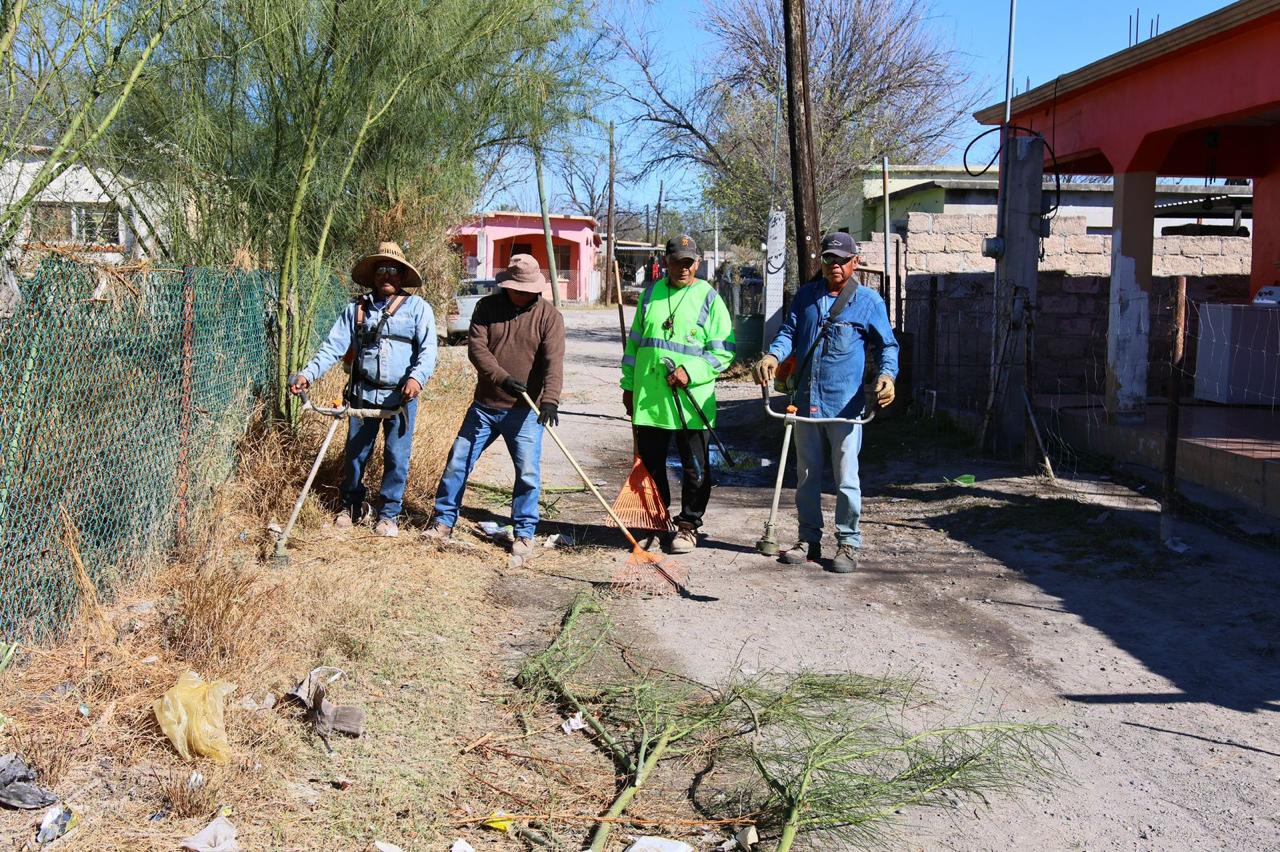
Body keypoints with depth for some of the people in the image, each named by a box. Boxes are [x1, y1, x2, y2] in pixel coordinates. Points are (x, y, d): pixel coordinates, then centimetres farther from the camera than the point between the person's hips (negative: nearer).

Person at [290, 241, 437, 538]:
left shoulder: (417, 307, 0)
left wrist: (417, 376, -29)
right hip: (363, 393, 2)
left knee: (396, 458, 3)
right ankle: (351, 505, 32)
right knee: (354, 454, 11)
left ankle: (389, 514, 19)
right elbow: (334, 346, 1)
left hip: (401, 396, -2)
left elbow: (428, 349, -10)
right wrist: (308, 373, -13)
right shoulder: (356, 309, 6)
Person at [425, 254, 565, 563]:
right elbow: (476, 347, -9)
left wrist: (550, 399, -33)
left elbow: (553, 361, -17)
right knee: (458, 462, 9)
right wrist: (502, 377, -25)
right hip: (484, 406, 3)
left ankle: (524, 534, 10)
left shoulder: (549, 315, -6)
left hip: (524, 411, -3)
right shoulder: (487, 307, 1)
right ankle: (444, 521, 24)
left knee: (528, 473, -4)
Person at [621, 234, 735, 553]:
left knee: (695, 469, 3)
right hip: (649, 397, 4)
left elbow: (724, 351, -4)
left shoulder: (709, 299, -1)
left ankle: (688, 526, 16)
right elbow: (634, 342, 18)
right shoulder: (651, 294, 11)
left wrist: (690, 372, -16)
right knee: (649, 463, 11)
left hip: (692, 400, -3)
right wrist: (629, 384, 15)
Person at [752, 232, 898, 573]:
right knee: (806, 476, 13)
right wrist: (773, 355, -14)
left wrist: (887, 375, -17)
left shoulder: (869, 301, 1)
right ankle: (809, 540, 24)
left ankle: (848, 544, 11)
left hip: (845, 404, -4)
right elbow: (789, 332, 7)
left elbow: (887, 345, 3)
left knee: (846, 478, -1)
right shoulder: (806, 295, 12)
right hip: (807, 402, 4)